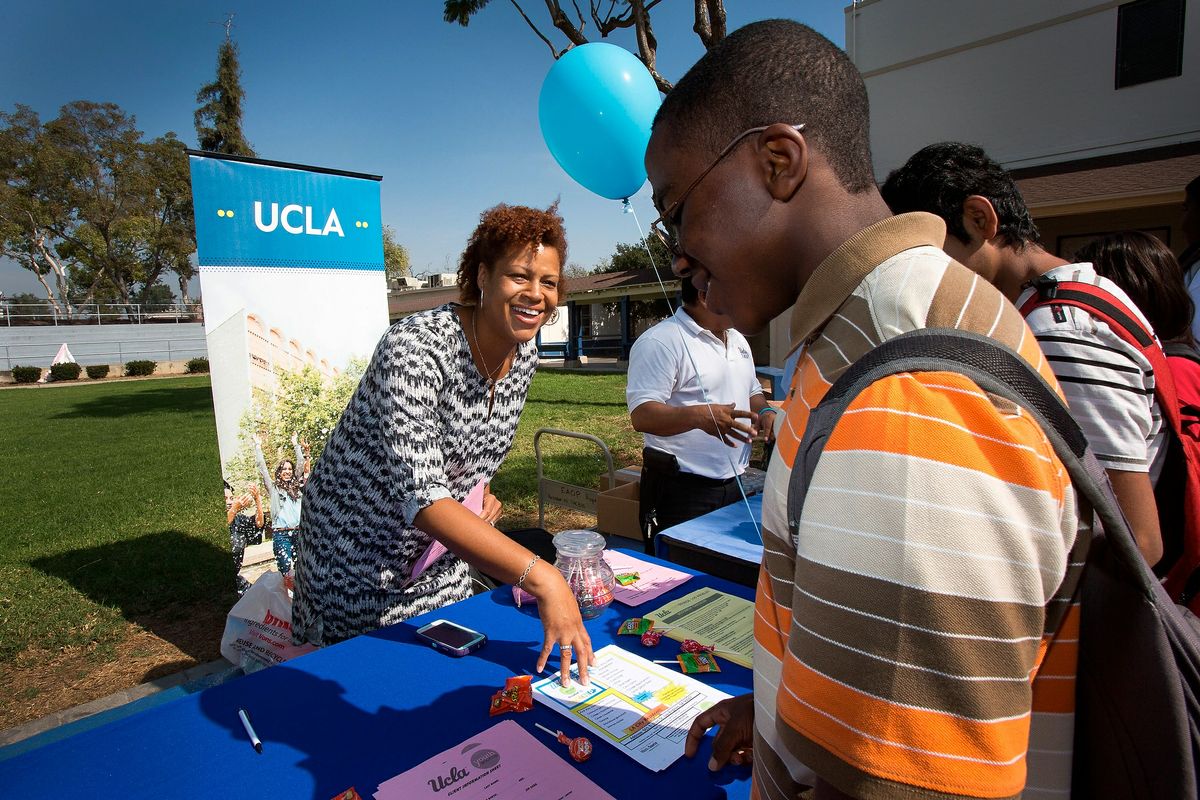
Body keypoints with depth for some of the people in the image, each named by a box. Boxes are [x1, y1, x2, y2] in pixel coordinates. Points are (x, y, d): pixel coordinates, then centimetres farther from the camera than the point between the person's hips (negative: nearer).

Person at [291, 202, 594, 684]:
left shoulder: (524, 354, -7)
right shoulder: (414, 349, -31)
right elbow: (421, 498, -40)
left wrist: (480, 492, -7)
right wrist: (541, 578, -46)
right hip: (359, 550, -6)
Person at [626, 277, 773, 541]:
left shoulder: (738, 339, 14)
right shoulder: (660, 342, -15)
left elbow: (752, 392, 26)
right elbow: (641, 415, -22)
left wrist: (764, 412, 3)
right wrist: (698, 416, -38)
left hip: (735, 487, 8)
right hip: (682, 490, -8)